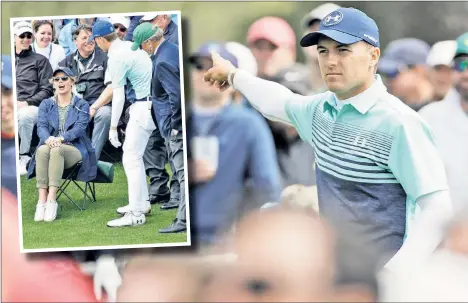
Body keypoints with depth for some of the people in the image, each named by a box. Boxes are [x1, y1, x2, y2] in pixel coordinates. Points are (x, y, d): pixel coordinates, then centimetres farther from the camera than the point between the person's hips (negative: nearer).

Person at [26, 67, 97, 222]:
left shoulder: (81, 105, 10)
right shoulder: (46, 104, 17)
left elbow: (80, 127, -7)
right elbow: (41, 126, 0)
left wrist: (61, 139, -27)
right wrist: (48, 139, -25)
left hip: (75, 149, -2)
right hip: (49, 145, 2)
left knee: (56, 151, -37)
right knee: (43, 150, -35)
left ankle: (51, 200, -44)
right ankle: (42, 201, -43)